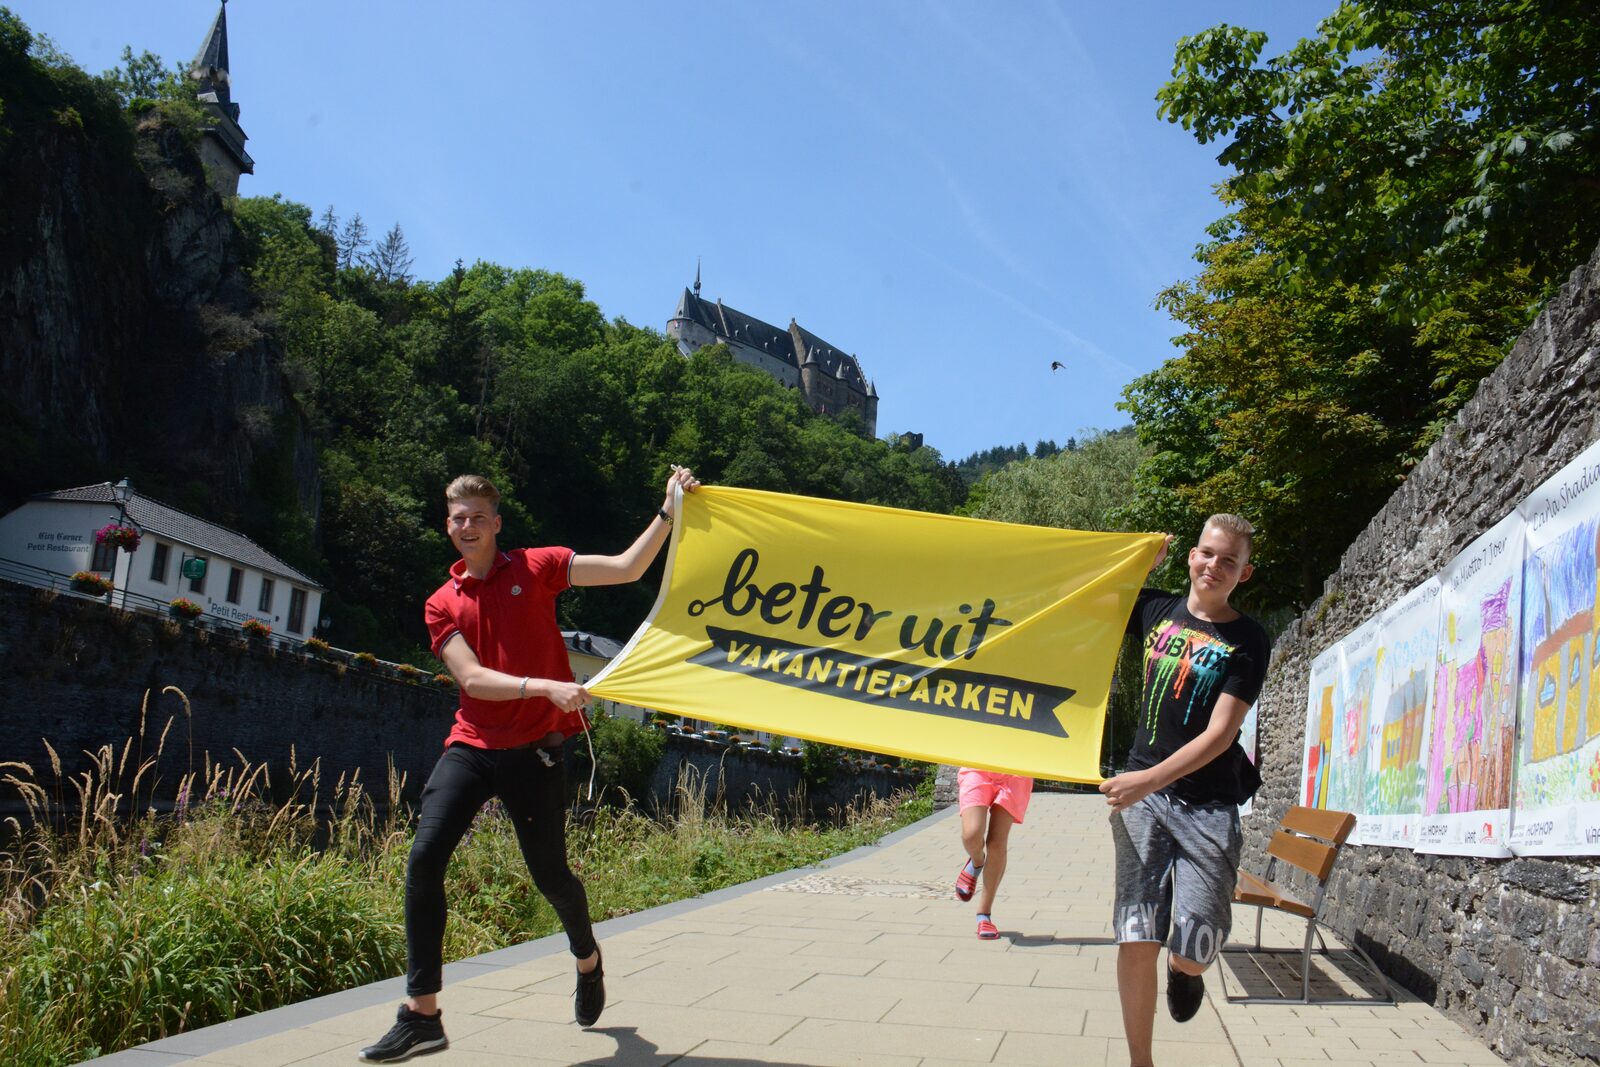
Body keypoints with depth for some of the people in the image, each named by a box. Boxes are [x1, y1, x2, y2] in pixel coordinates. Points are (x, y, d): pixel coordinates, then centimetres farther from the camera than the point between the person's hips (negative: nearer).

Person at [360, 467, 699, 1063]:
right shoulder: (442, 605, 6)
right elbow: (472, 678, -7)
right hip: (471, 745, 2)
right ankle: (422, 1015, -4)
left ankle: (587, 959, 38)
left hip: (533, 748, -2)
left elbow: (626, 569, -3)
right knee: (424, 859, -13)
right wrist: (545, 687, -21)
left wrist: (668, 511, -11)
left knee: (549, 873, 5)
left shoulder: (534, 568, 2)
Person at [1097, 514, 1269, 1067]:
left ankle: (1184, 970, 27)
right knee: (1136, 940, -6)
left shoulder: (1247, 641, -3)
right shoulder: (1157, 609, 7)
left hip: (1208, 804, -2)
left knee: (1195, 951, -10)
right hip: (1142, 794, 2)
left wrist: (1149, 779, -23)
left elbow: (1220, 734, -12)